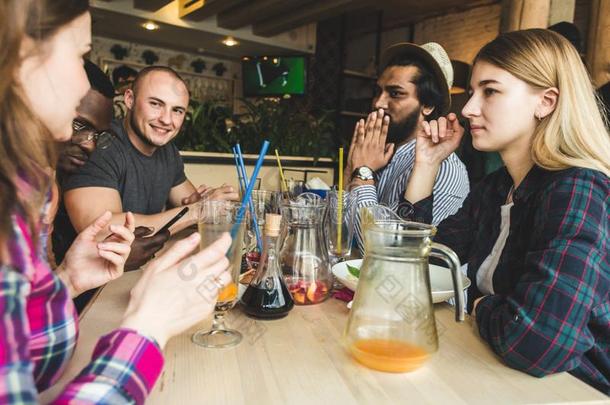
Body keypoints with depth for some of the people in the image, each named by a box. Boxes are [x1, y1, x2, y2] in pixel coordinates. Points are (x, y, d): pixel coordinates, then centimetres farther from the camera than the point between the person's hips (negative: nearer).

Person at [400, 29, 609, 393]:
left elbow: (534, 343, -37)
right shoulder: (494, 188, 1)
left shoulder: (578, 194, -24)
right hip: (499, 378, 6)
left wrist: (477, 303, -14)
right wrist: (427, 164, -4)